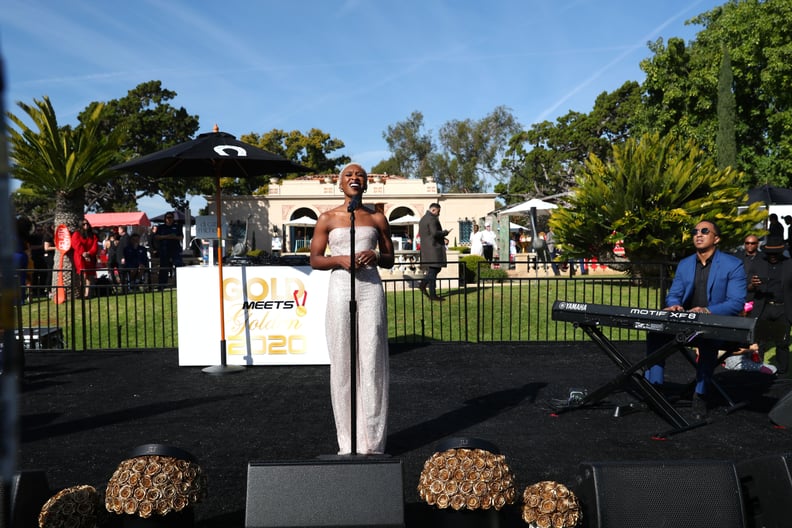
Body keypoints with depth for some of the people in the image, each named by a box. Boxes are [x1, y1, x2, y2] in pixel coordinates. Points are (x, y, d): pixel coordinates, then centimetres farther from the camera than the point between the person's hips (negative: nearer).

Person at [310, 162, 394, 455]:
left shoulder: (377, 218, 10)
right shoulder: (327, 218, 7)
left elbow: (390, 260, 13)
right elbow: (314, 259, 7)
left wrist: (375, 256, -8)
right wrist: (339, 259, -11)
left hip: (370, 290, 0)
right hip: (340, 290, 0)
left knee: (371, 362, -2)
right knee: (342, 362, 0)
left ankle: (371, 440, 7)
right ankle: (348, 440, 10)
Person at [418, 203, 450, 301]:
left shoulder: (422, 219, 17)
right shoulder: (432, 219, -13)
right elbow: (435, 233, -24)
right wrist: (445, 232, -7)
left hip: (425, 248, 9)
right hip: (434, 247, -9)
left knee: (433, 269, 17)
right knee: (433, 270, -5)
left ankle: (423, 283, 4)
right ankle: (432, 294, -3)